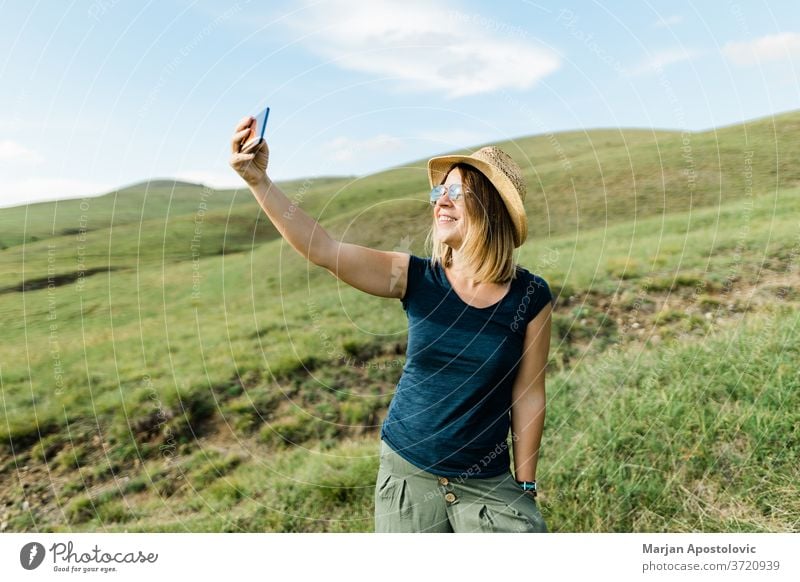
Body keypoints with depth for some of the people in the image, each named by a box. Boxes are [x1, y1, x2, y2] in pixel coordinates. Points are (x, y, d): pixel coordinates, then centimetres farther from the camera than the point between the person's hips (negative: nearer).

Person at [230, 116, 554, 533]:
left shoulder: (530, 297, -11)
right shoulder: (416, 279, -10)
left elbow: (528, 394, -6)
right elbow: (321, 248, -18)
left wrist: (525, 488, 1)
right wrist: (258, 180, -27)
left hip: (487, 484, -1)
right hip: (407, 472, 1)